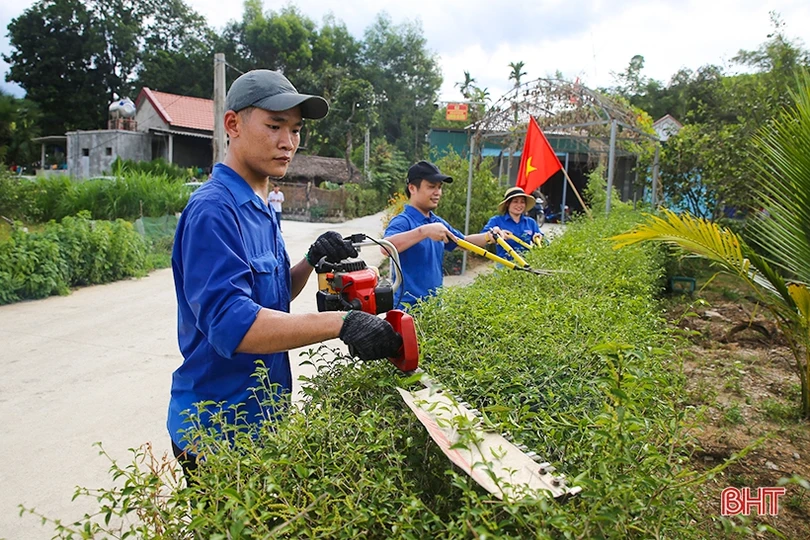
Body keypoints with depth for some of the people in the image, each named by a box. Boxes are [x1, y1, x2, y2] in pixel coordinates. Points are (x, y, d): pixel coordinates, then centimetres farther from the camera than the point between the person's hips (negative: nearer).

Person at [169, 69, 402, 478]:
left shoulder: (260, 207, 9)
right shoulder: (213, 209, -22)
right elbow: (230, 321, -33)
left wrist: (311, 262, -7)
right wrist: (341, 324, -40)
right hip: (218, 428, -9)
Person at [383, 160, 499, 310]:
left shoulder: (438, 222, 12)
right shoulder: (403, 221, -13)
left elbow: (464, 241, 25)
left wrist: (488, 236, 5)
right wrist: (424, 231, -40)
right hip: (409, 307, -8)